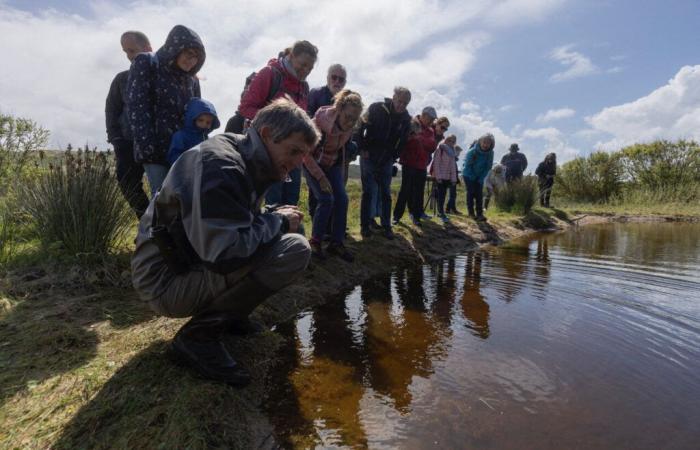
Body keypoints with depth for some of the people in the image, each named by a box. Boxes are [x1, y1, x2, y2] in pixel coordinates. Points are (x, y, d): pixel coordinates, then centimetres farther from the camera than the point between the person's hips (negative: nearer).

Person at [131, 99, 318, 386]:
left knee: (284, 235, 14)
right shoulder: (220, 166, -23)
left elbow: (241, 221, 18)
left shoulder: (249, 162, 7)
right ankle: (197, 335, -11)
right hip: (167, 279, -10)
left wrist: (276, 217, -2)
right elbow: (225, 252, -33)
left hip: (196, 263, 10)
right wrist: (278, 221, -17)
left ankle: (226, 314, 11)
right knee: (295, 250, -24)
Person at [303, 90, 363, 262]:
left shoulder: (349, 127, -13)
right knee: (326, 199, -20)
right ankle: (315, 241, -3)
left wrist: (341, 172, 8)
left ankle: (336, 243, 1)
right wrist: (321, 178, -24)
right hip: (313, 164, -5)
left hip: (333, 165, 5)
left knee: (342, 199, -10)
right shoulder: (320, 121, -29)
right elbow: (306, 153, -23)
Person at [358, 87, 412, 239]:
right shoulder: (376, 108, -11)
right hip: (369, 158, -3)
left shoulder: (406, 119, -1)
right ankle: (365, 225, 7)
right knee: (367, 192, -1)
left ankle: (386, 226, 13)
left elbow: (402, 141, 8)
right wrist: (363, 149, -13)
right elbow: (361, 127, -10)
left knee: (386, 194, 4)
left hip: (386, 161, 3)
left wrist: (393, 157, 3)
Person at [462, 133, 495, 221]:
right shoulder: (472, 151, -25)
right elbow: (467, 165, -17)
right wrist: (472, 177, -12)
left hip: (480, 176, 3)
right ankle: (471, 213, 3)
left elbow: (488, 167, -6)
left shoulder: (490, 153, -14)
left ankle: (480, 214, -5)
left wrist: (481, 178, -11)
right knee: (471, 192, -6)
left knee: (479, 194, -4)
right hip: (469, 175, -3)